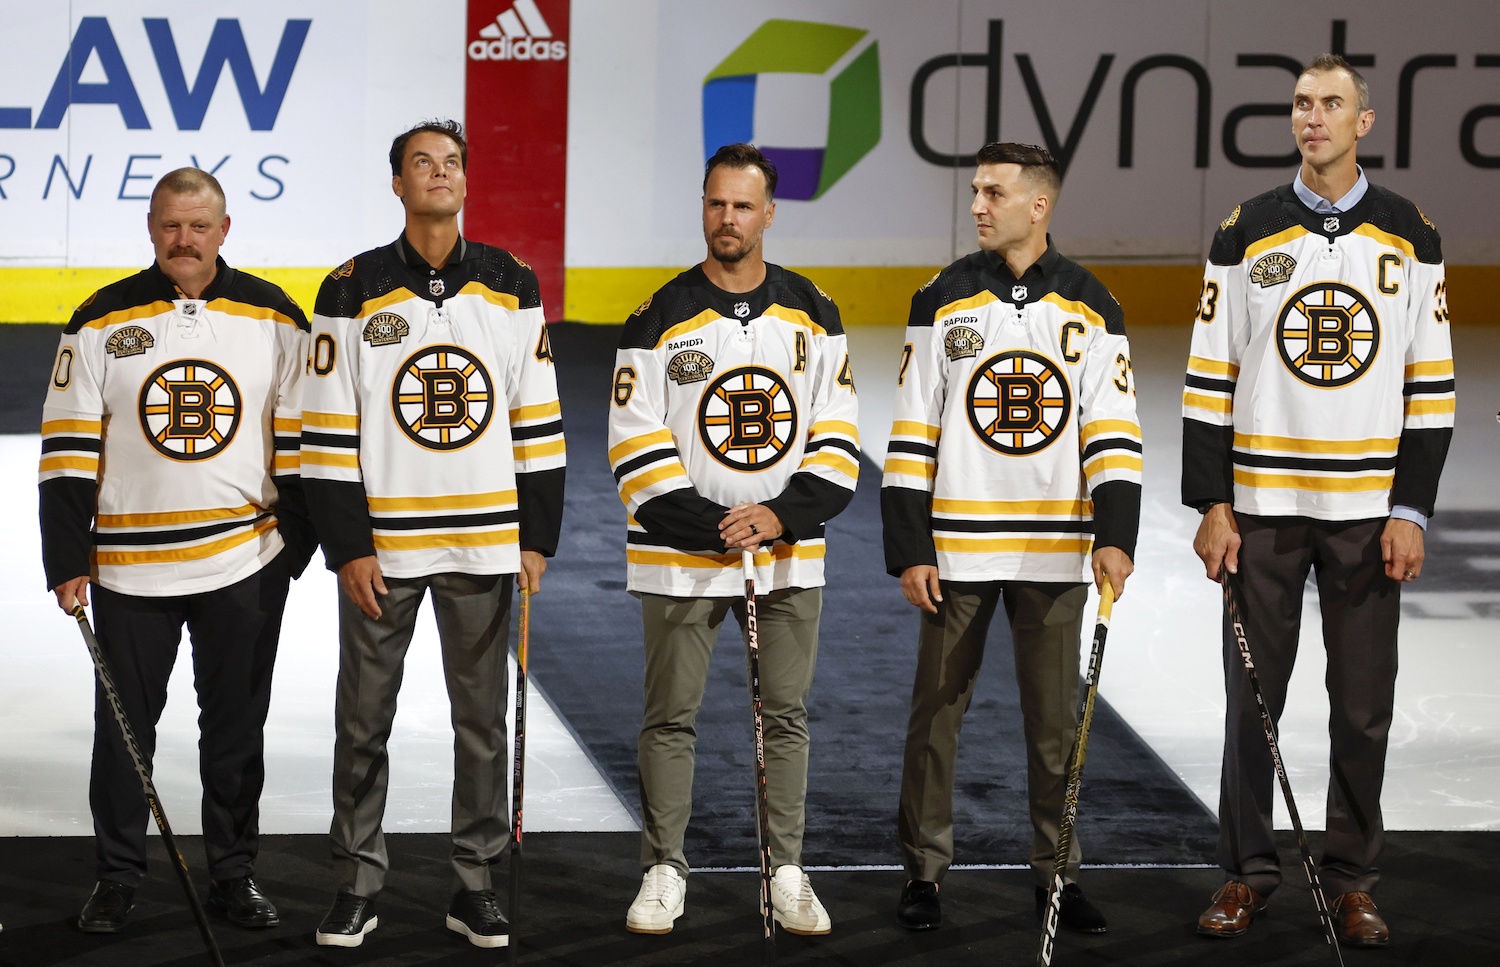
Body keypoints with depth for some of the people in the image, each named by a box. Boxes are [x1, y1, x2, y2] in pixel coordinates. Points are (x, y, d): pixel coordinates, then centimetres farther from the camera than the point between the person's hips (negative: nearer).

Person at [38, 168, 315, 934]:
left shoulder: (274, 317, 2)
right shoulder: (102, 322, -1)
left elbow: (298, 441, 5)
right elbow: (67, 449, -1)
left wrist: (295, 542, -1)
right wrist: (66, 561, -6)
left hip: (245, 561, 1)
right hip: (129, 567, 0)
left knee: (236, 726, 9)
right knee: (124, 726, 6)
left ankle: (234, 875, 20)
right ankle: (116, 880, 18)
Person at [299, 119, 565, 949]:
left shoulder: (513, 287, 5)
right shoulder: (353, 292, -1)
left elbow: (539, 424, 7)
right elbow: (328, 435, -2)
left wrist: (538, 539, 2)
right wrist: (347, 550, -7)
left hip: (484, 545, 1)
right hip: (381, 545, -1)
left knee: (482, 720, 6)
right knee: (363, 719, 5)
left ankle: (474, 887, 16)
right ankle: (357, 886, 15)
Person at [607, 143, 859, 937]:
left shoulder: (812, 315, 4)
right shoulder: (662, 319, -3)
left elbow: (836, 437, 4)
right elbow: (637, 447, -6)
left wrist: (782, 517, -10)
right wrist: (710, 529, -14)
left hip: (788, 554, 2)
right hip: (680, 558, -2)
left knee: (785, 715, 7)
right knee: (670, 716, 3)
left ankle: (787, 873, 16)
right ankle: (664, 872, 13)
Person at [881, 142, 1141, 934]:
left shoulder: (1090, 307, 3)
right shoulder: (943, 302, 2)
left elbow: (1112, 433, 0)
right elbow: (911, 436, 1)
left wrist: (1115, 538, -13)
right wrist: (909, 551, -5)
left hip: (1055, 551, 0)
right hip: (957, 547, 0)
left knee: (1056, 718, 6)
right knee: (938, 710, 4)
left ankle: (1058, 875, 16)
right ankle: (924, 873, 14)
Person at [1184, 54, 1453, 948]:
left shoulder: (1411, 238, 4)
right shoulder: (1247, 236, 3)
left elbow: (1431, 387, 4)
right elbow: (1209, 381, 4)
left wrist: (1411, 512, -3)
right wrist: (1211, 505, -3)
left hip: (1370, 511, 0)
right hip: (1263, 506, 0)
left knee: (1364, 706, 4)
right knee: (1253, 697, 3)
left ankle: (1353, 880, 14)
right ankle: (1248, 873, 14)